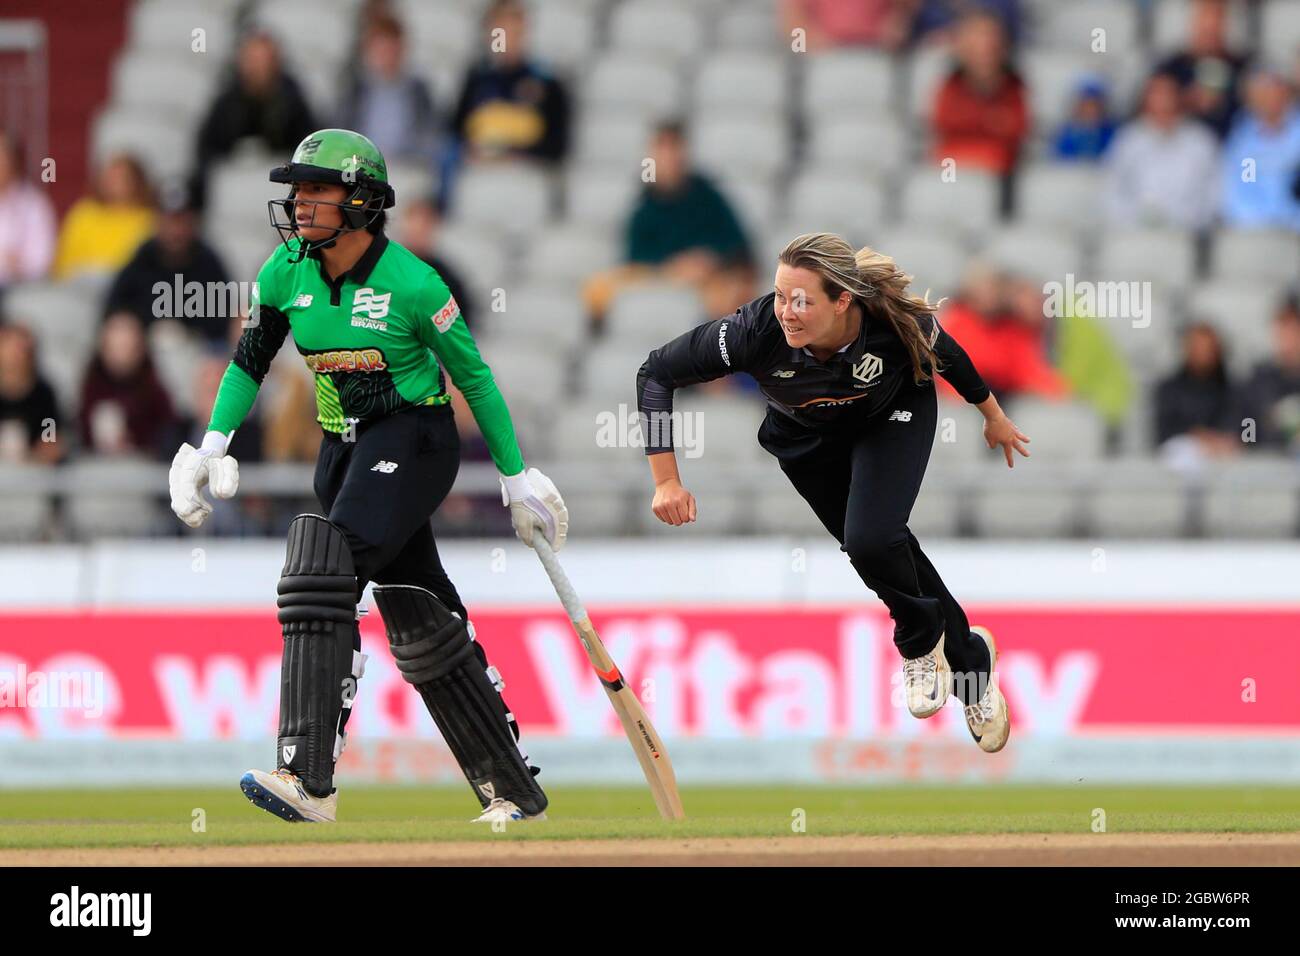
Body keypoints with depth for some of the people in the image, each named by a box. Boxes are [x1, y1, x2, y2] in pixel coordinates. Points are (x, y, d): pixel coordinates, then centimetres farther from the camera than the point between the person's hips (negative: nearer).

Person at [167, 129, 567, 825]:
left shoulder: (411, 283, -16)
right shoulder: (287, 270, -1)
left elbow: (474, 377, -7)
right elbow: (250, 359, 12)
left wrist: (516, 478, -1)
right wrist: (212, 446, 0)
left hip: (412, 436, -7)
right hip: (344, 447, 7)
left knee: (322, 572, -25)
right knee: (418, 624, 10)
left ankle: (309, 779, -31)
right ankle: (514, 791, 22)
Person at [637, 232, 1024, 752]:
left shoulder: (895, 320, -38)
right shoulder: (758, 329, -40)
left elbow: (947, 356, -13)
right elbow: (657, 373, -28)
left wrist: (994, 416, 5)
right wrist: (666, 480, -30)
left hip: (892, 418, -2)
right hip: (807, 439, 2)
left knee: (871, 542, -23)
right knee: (886, 551, 12)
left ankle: (922, 642, 10)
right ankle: (967, 655, 38)